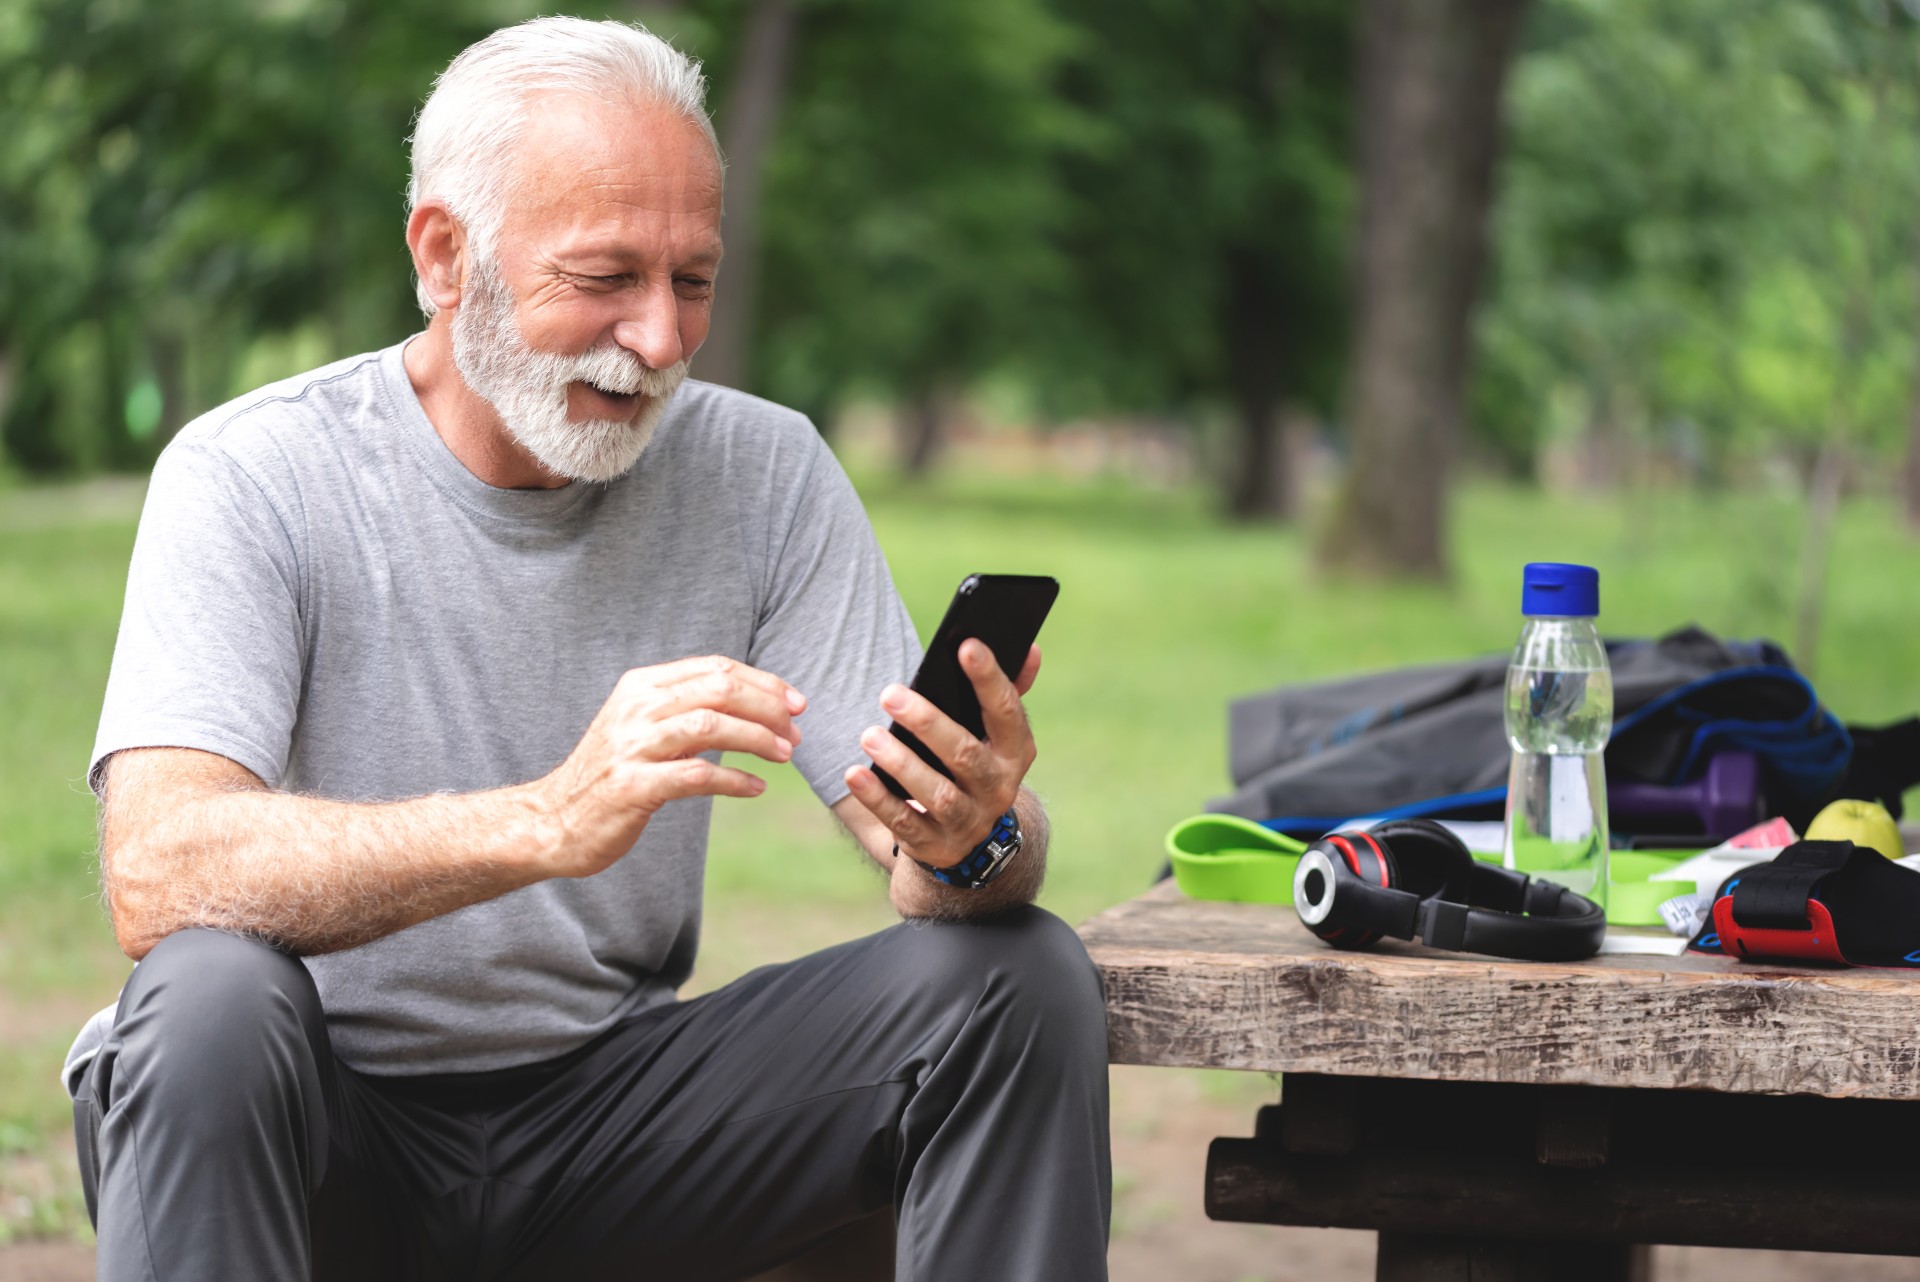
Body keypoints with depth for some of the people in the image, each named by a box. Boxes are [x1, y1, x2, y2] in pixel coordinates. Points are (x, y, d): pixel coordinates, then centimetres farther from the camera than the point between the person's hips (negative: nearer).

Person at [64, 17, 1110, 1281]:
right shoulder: (253, 476, -13)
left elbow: (934, 844, -5)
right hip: (330, 1124, -3)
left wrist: (970, 842, -32)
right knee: (212, 996, -36)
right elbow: (155, 873, -29)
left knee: (1020, 975, -16)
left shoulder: (760, 468, -2)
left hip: (612, 1095, 3)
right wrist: (548, 820, -43)